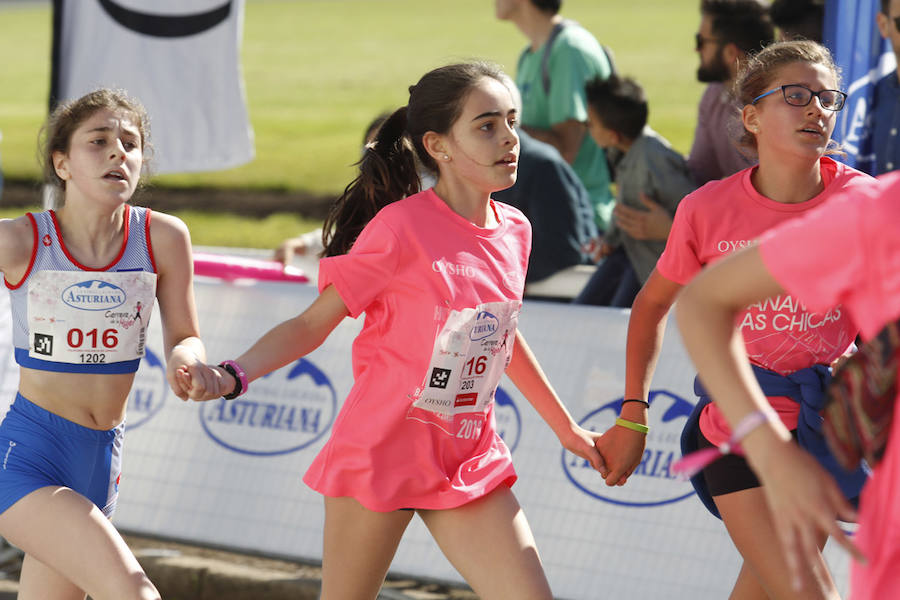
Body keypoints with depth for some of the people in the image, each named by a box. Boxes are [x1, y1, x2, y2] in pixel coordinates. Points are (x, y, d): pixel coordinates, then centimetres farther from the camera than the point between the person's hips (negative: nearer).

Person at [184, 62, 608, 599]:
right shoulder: (401, 228, -14)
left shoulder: (513, 231, 5)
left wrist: (566, 428, 31)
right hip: (384, 448, -5)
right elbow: (312, 324, -10)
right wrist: (232, 376, -26)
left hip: (470, 458, 6)